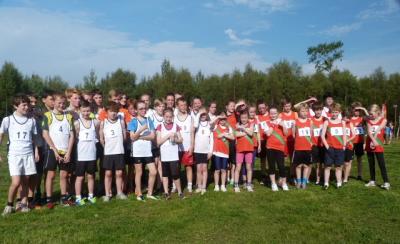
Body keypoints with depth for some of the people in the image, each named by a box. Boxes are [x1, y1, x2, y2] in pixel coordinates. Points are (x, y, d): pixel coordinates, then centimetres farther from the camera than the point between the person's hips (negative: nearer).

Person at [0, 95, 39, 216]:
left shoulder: (31, 120, 6)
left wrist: (36, 152, 7)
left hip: (28, 155, 3)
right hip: (14, 155, -3)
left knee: (25, 181, 7)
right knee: (16, 182, -10)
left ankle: (23, 203, 20)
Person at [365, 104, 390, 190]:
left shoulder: (383, 120, -1)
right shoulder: (369, 121, 6)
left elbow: (378, 130, -12)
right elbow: (369, 132, -8)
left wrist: (375, 142, -21)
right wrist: (373, 140, -25)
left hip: (378, 145, -4)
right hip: (369, 145, 4)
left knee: (381, 164, -7)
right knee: (371, 164, 10)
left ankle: (386, 182, -4)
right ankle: (372, 181, 19)